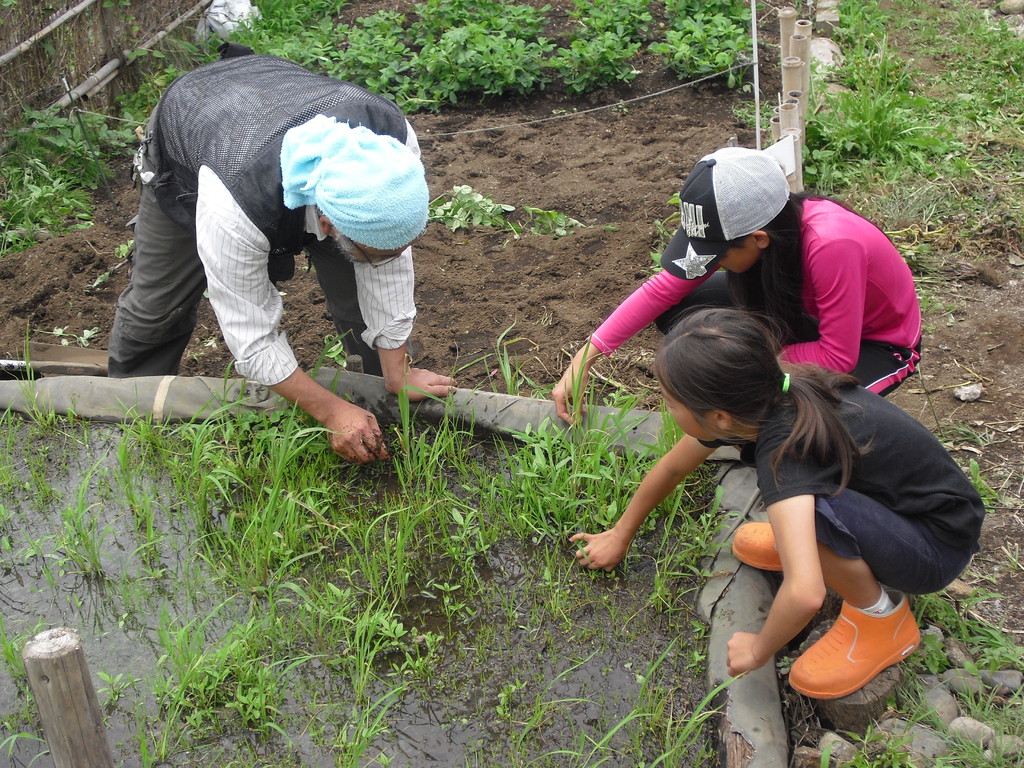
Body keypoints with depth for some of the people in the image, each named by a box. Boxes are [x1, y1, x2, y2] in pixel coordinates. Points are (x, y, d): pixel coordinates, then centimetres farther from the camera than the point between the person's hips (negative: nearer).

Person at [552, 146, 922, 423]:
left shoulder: (830, 245, -39)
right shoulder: (745, 225, -20)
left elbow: (838, 357, -30)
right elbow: (662, 289, -14)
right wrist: (584, 359, -18)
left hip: (880, 344, -6)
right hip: (806, 313, 6)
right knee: (676, 309, -13)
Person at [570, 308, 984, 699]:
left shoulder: (785, 446, -33)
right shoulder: (761, 396, -10)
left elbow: (805, 594, -43)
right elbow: (673, 466, 9)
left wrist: (759, 649, -23)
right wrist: (620, 534, 20)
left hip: (940, 547, -7)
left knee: (799, 503, -31)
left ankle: (882, 618, -8)